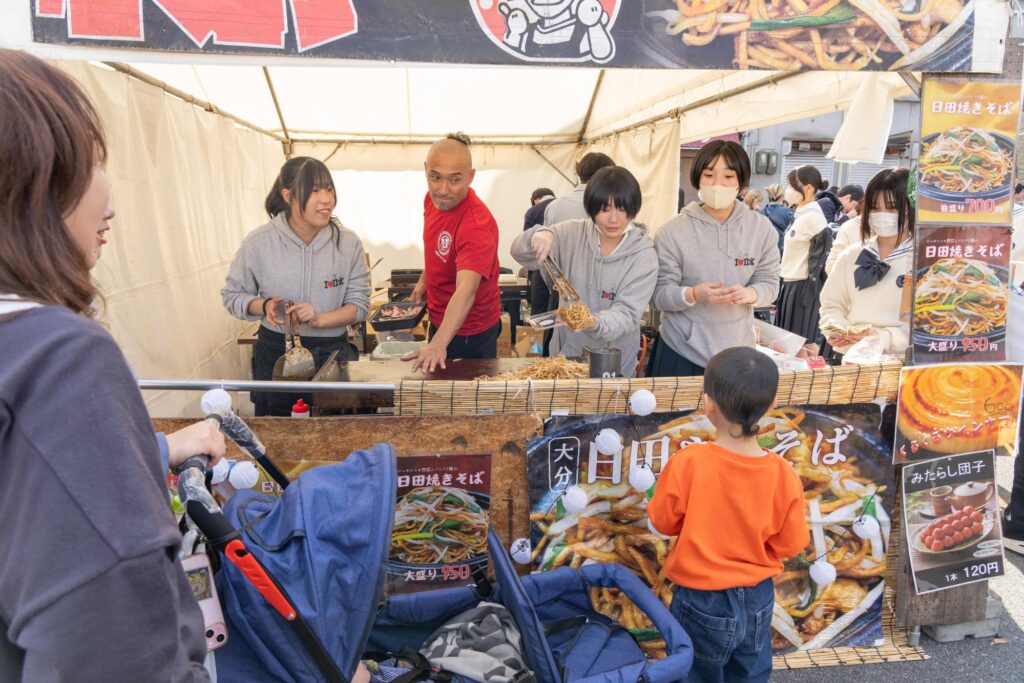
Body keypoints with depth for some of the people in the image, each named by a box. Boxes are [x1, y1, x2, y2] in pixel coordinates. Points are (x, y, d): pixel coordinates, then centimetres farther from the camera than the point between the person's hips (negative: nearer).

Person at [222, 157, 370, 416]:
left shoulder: (348, 243, -9)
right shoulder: (259, 242, -10)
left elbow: (359, 304, -5)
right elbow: (232, 294, 2)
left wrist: (319, 319, -22)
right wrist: (263, 307, -18)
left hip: (330, 354, 0)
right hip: (274, 354, 0)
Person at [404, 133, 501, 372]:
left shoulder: (477, 225, -33)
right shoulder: (433, 198, -7)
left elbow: (466, 290, -45)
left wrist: (438, 344, -56)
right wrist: (424, 280, 10)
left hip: (468, 332, -8)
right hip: (439, 320, 8)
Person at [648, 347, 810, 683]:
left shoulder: (687, 463, -26)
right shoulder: (784, 474, -19)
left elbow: (664, 522, -10)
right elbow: (789, 544, -7)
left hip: (702, 601, -2)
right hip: (757, 599, 3)